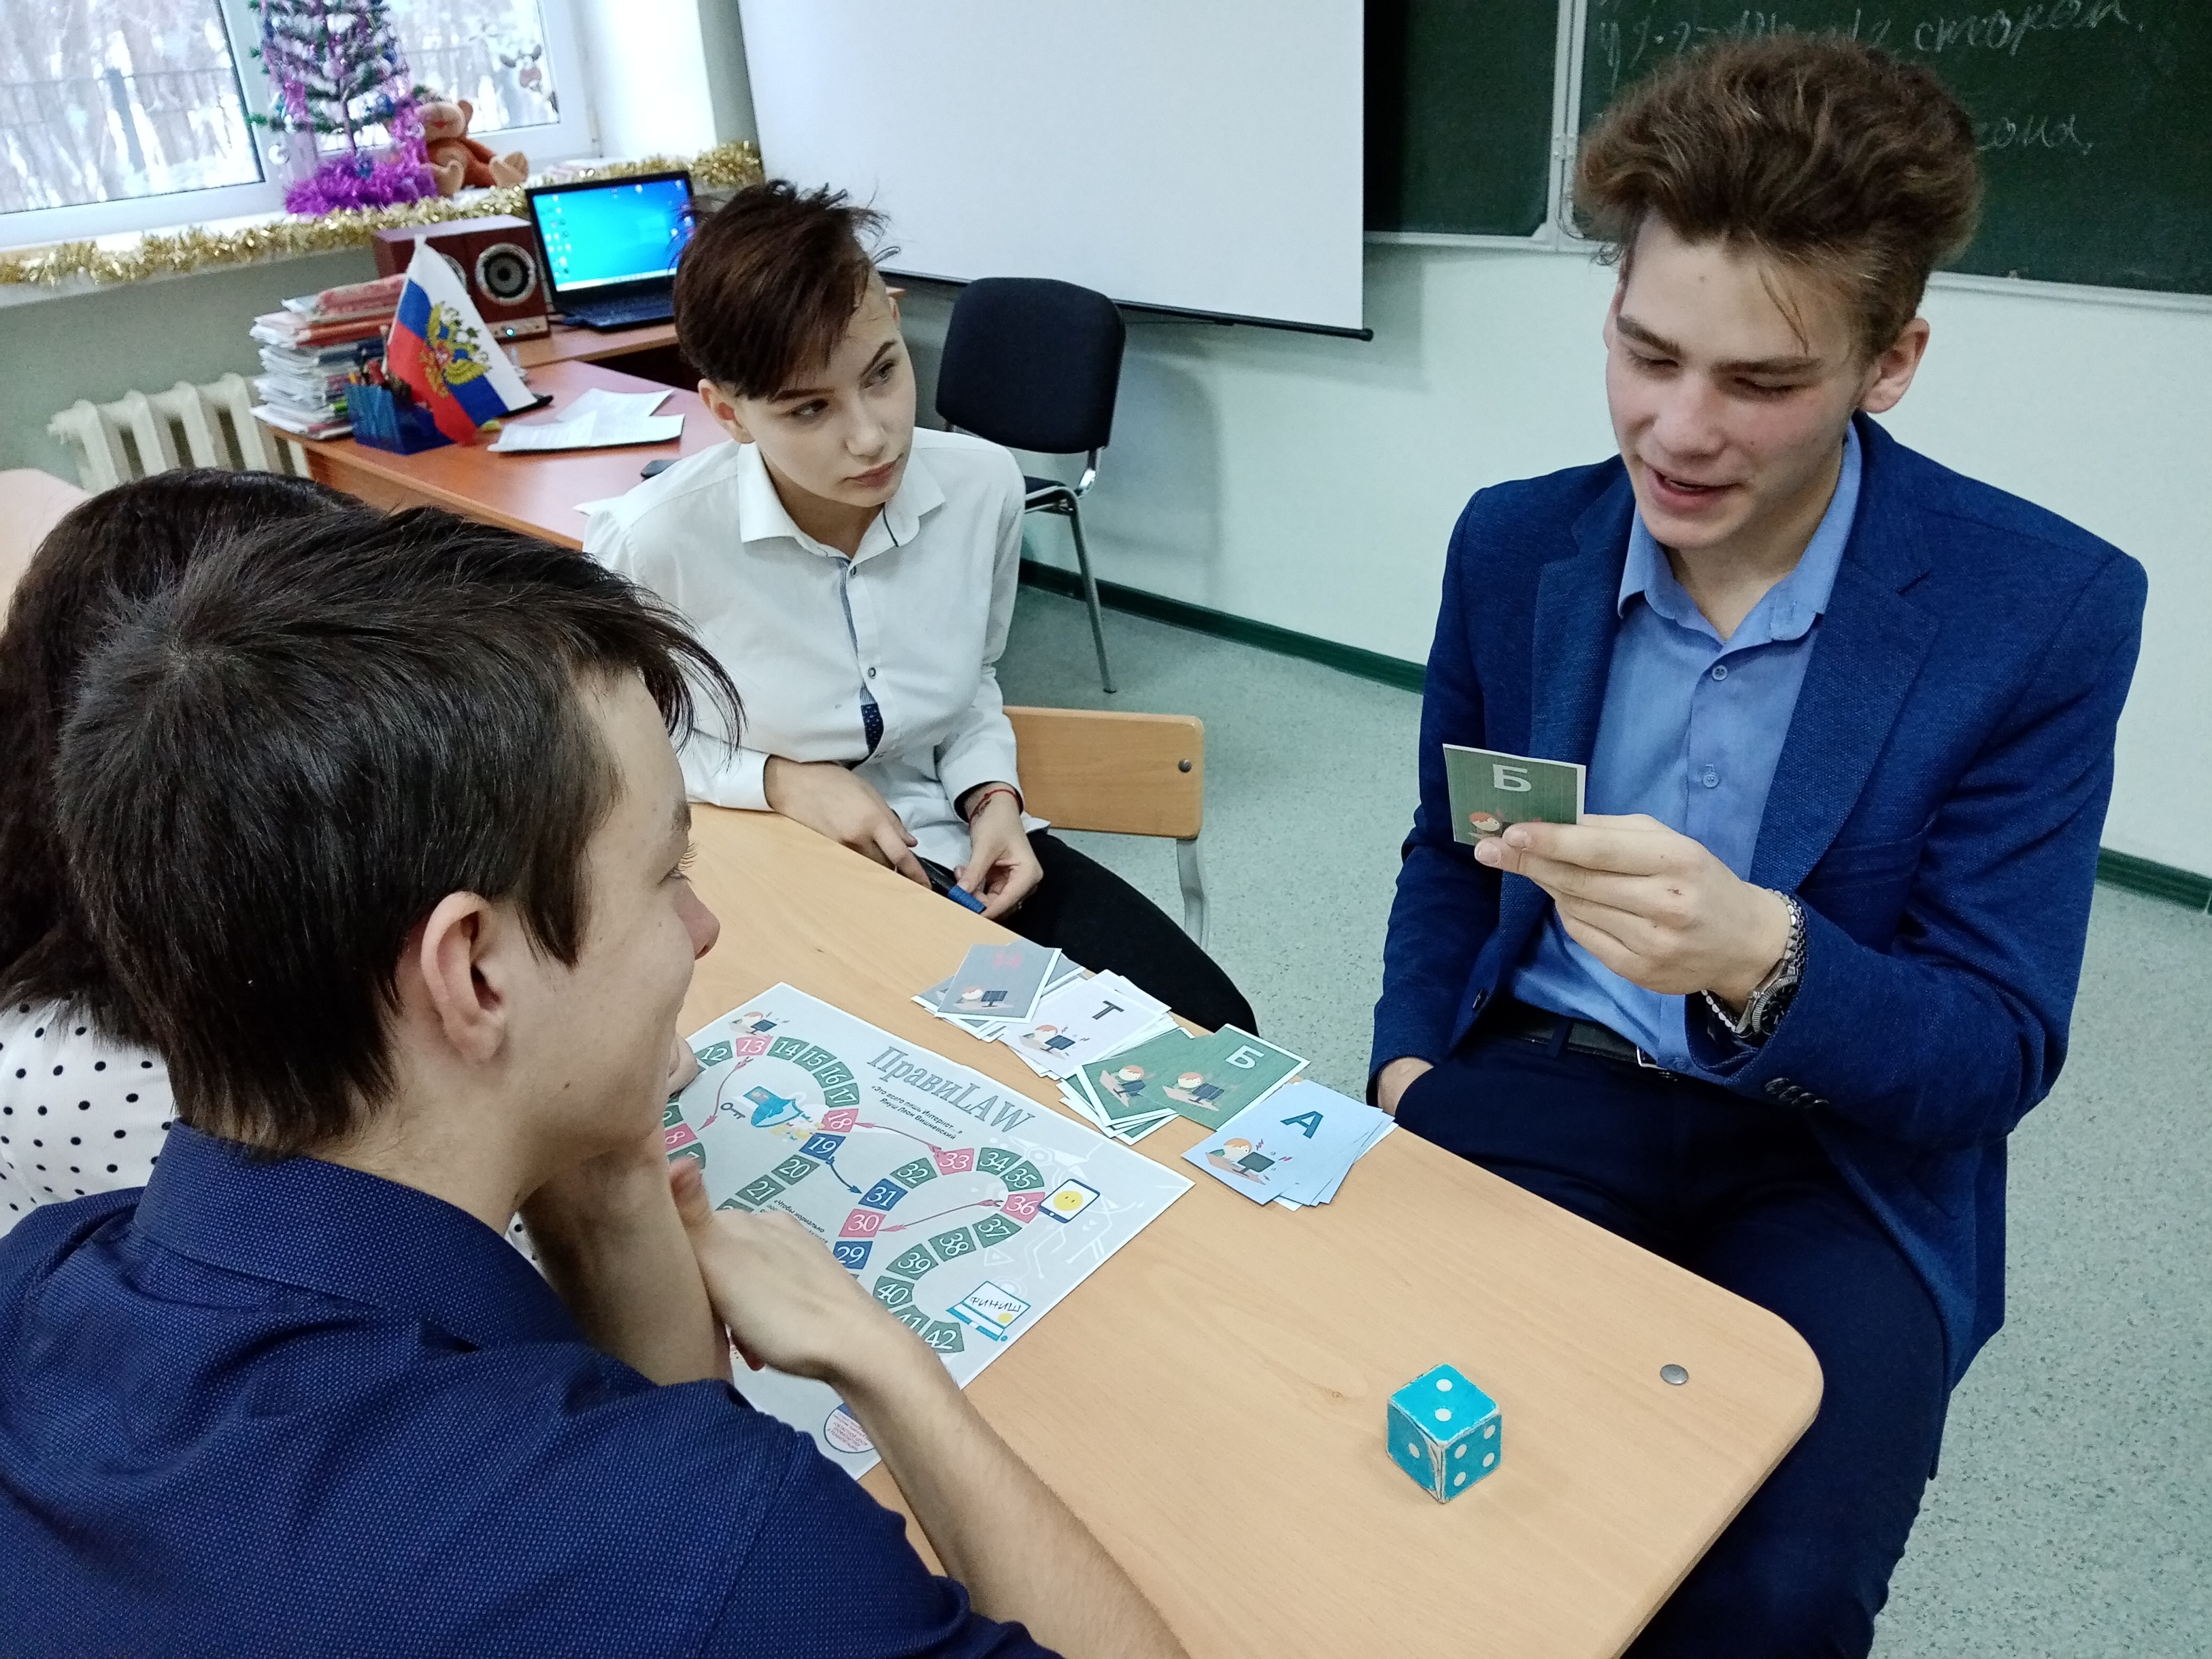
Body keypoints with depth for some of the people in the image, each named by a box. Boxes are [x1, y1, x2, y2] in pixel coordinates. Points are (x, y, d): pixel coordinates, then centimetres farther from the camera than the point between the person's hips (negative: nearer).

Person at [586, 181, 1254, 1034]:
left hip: (951, 846, 4)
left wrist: (993, 798, -7)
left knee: (1207, 1025, -8)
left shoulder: (983, 485, -9)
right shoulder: (650, 544, -21)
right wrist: (779, 783, -16)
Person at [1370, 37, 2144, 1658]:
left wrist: (1763, 959, -33)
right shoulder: (1512, 543, -2)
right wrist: (1410, 1069, -3)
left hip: (1846, 1158, -2)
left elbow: (1998, 1055, -12)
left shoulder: (2047, 609, -12)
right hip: (1539, 1087, 3)